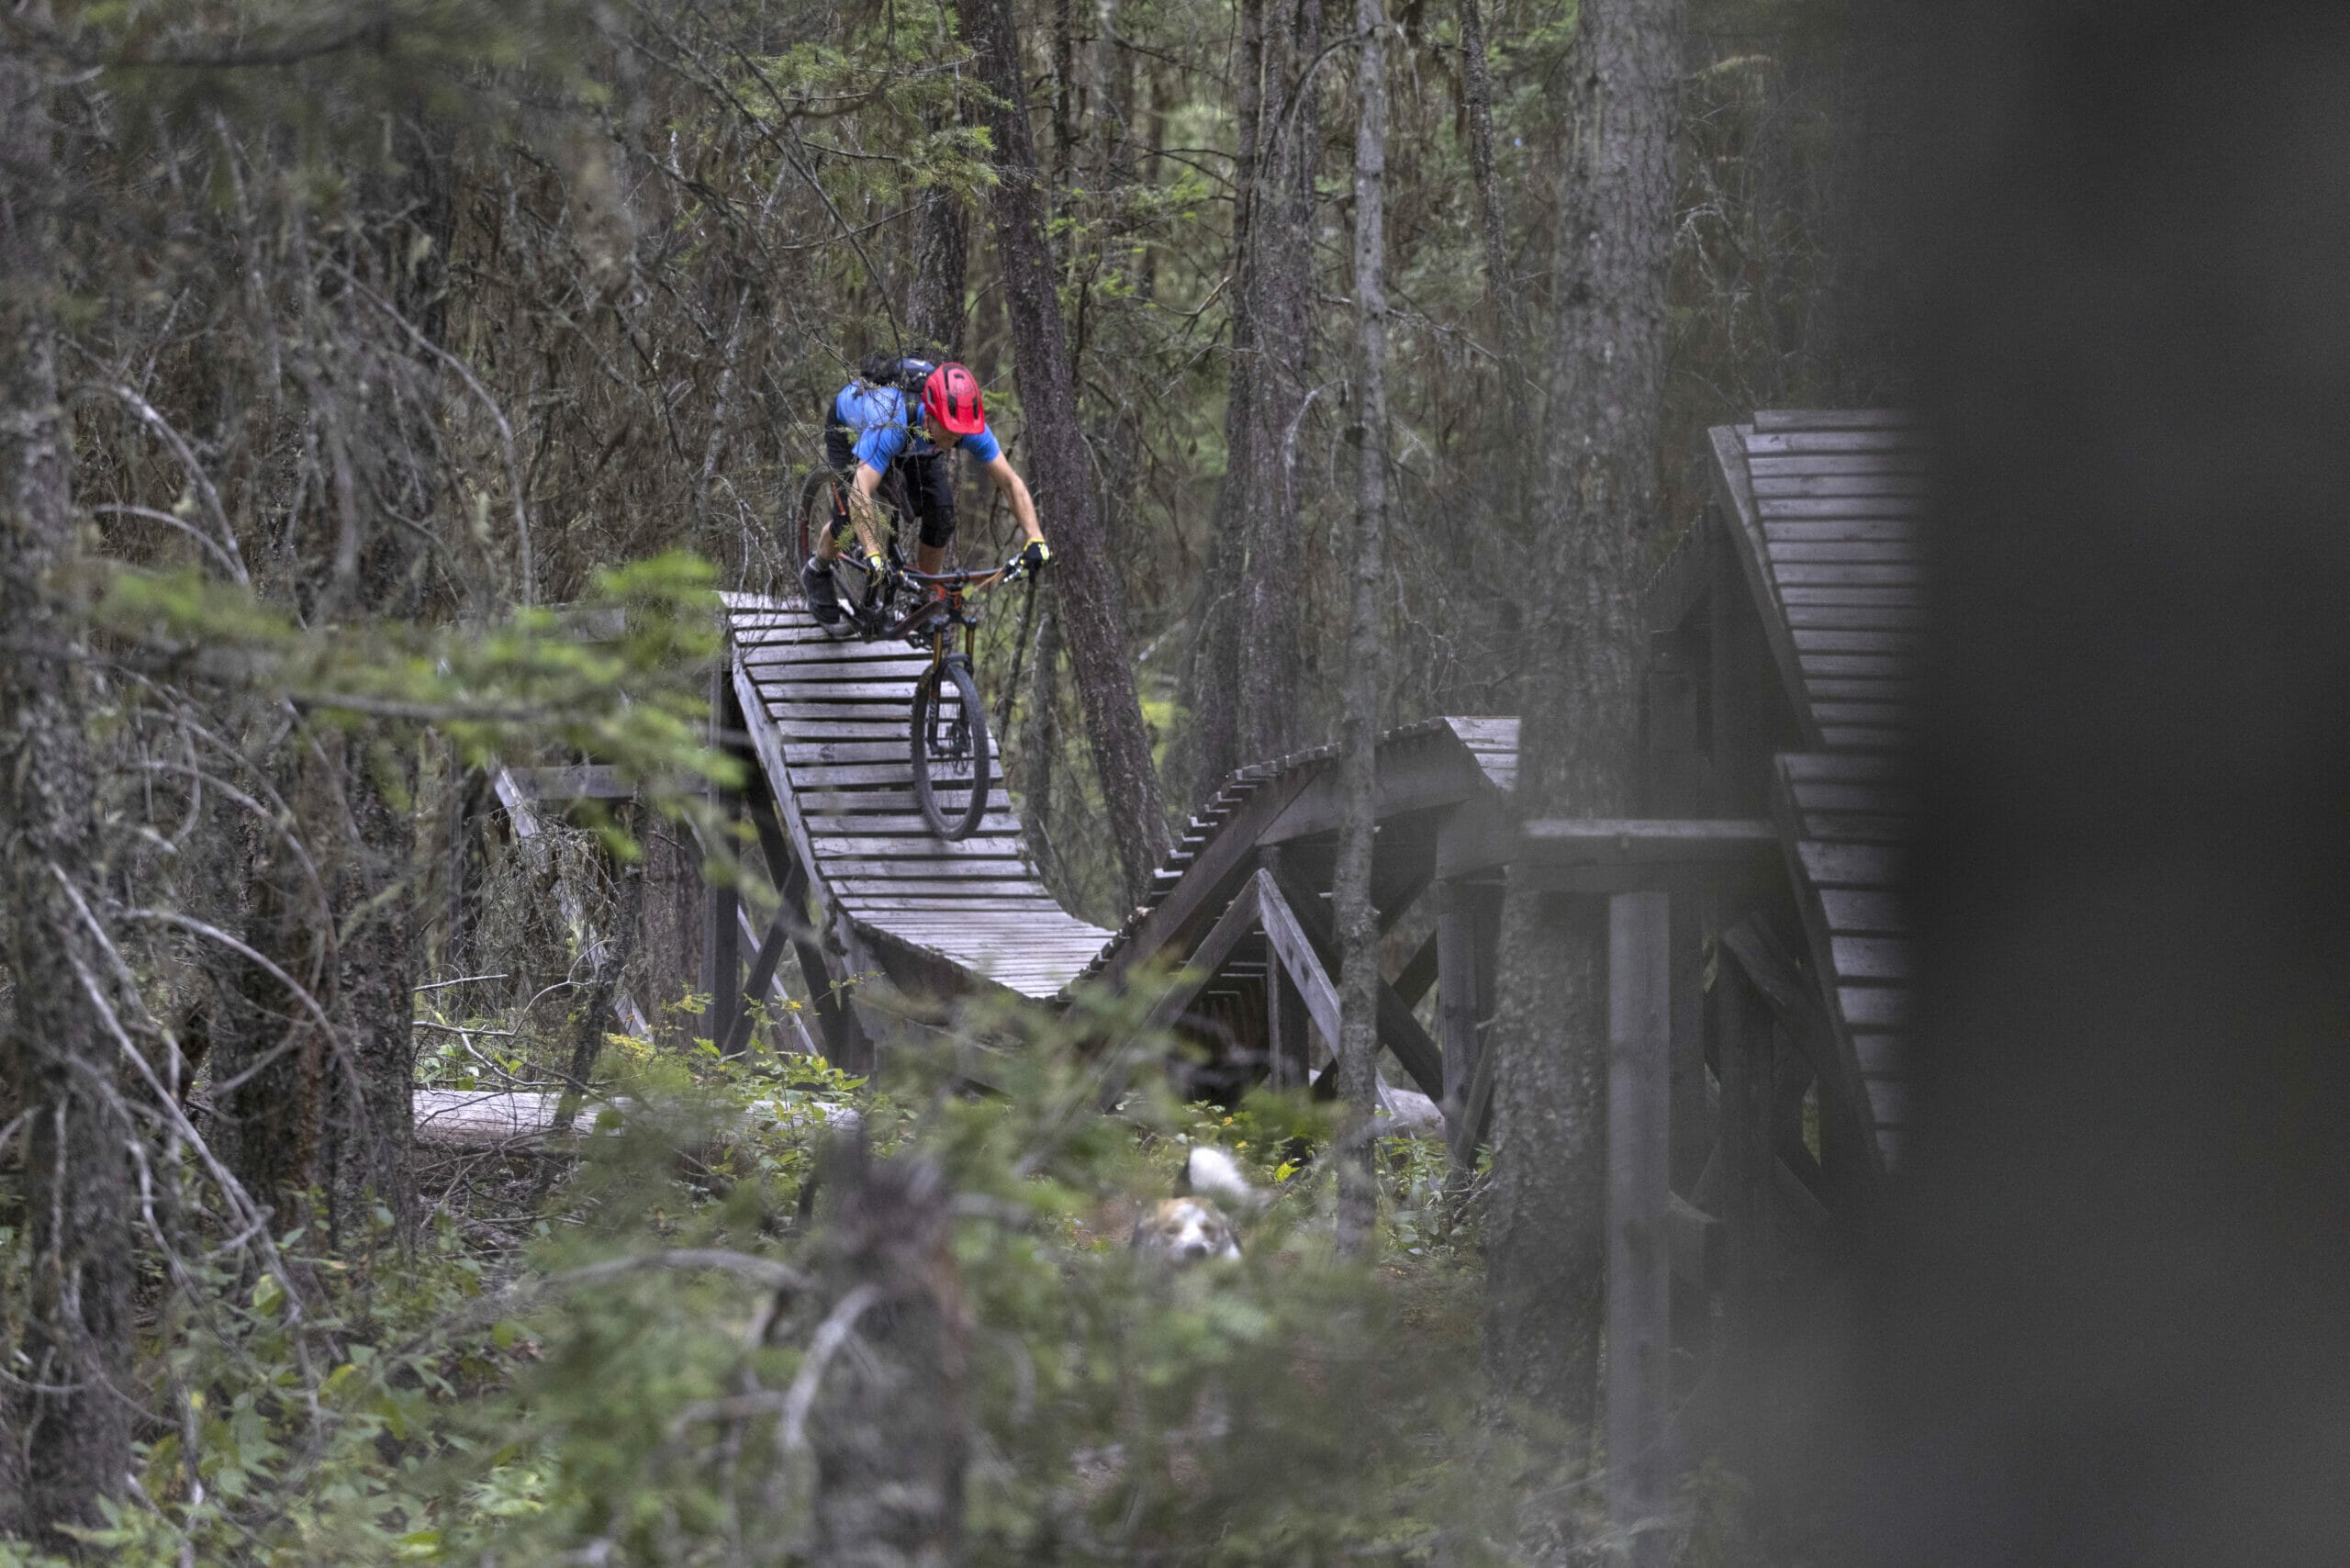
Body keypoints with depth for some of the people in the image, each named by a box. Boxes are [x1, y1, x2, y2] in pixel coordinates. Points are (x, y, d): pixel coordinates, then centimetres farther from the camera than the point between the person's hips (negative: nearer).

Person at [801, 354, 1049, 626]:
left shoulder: (968, 424, -35)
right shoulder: (892, 423, -49)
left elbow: (1011, 481, -28)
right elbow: (860, 494, -55)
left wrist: (1035, 539, -40)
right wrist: (873, 557, -66)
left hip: (914, 447, 4)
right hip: (850, 428, -4)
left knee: (941, 517, -14)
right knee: (849, 516, -18)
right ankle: (816, 571, 16)